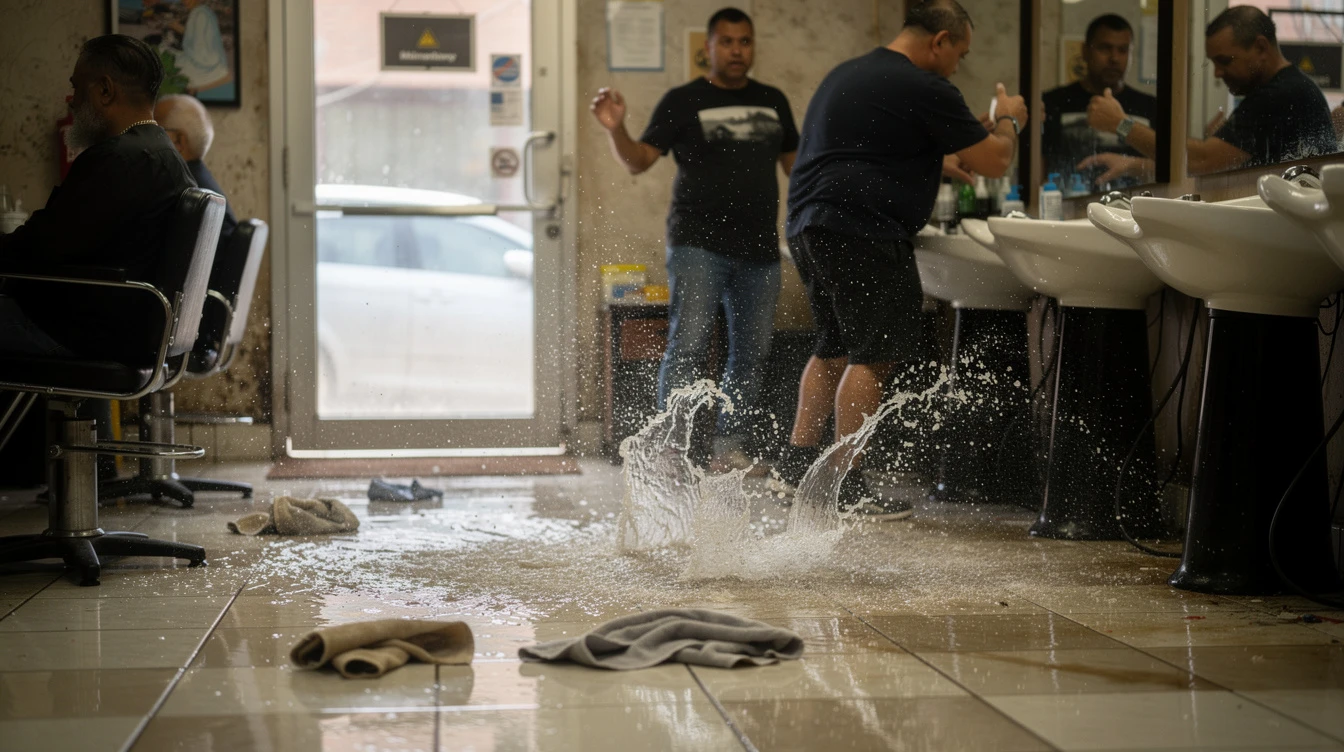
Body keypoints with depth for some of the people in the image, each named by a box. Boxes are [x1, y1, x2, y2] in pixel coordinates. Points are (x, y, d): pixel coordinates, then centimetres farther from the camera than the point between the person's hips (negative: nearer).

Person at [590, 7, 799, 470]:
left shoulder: (772, 102, 15)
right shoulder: (683, 102, 1)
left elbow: (795, 164, 25)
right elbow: (638, 162, -4)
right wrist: (616, 130, -22)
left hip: (759, 248, 5)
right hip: (698, 245, -5)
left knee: (752, 351, 5)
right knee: (688, 343, -13)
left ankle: (729, 448, 14)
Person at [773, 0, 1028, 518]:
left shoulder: (846, 75, 21)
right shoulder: (925, 90, -8)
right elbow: (994, 162, -3)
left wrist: (939, 164, 38)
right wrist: (1008, 121, 16)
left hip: (810, 226, 10)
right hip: (862, 232, -10)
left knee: (834, 348, 18)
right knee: (874, 355, -6)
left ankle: (794, 466, 19)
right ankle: (846, 489, -7)